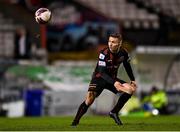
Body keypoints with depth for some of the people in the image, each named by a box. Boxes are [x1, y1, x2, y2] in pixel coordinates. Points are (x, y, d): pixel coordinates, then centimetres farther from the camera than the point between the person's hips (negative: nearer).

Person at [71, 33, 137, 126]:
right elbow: (102, 72, -28)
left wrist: (132, 80, 11)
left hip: (112, 79, 5)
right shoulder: (104, 53, -25)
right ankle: (75, 122, -12)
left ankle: (114, 112, 1)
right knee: (89, 99, -25)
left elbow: (127, 66, 13)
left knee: (131, 89, -11)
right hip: (99, 78, -5)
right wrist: (114, 83, -39)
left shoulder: (123, 53, -9)